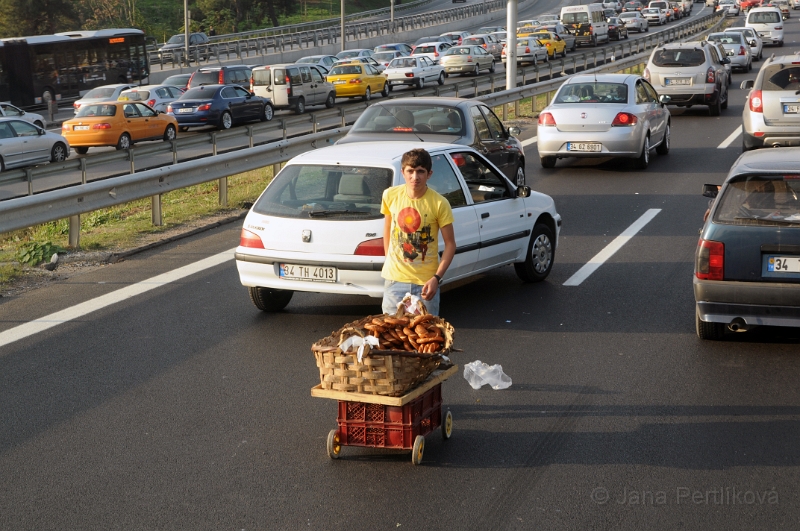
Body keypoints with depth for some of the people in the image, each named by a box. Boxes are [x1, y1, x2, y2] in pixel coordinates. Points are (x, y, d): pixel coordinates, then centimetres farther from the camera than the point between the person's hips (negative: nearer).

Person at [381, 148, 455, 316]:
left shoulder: (439, 204, -13)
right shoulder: (390, 196, -5)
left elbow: (450, 244, -7)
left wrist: (437, 278, -15)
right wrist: (389, 260, 10)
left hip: (426, 282, -2)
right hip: (394, 279, 2)